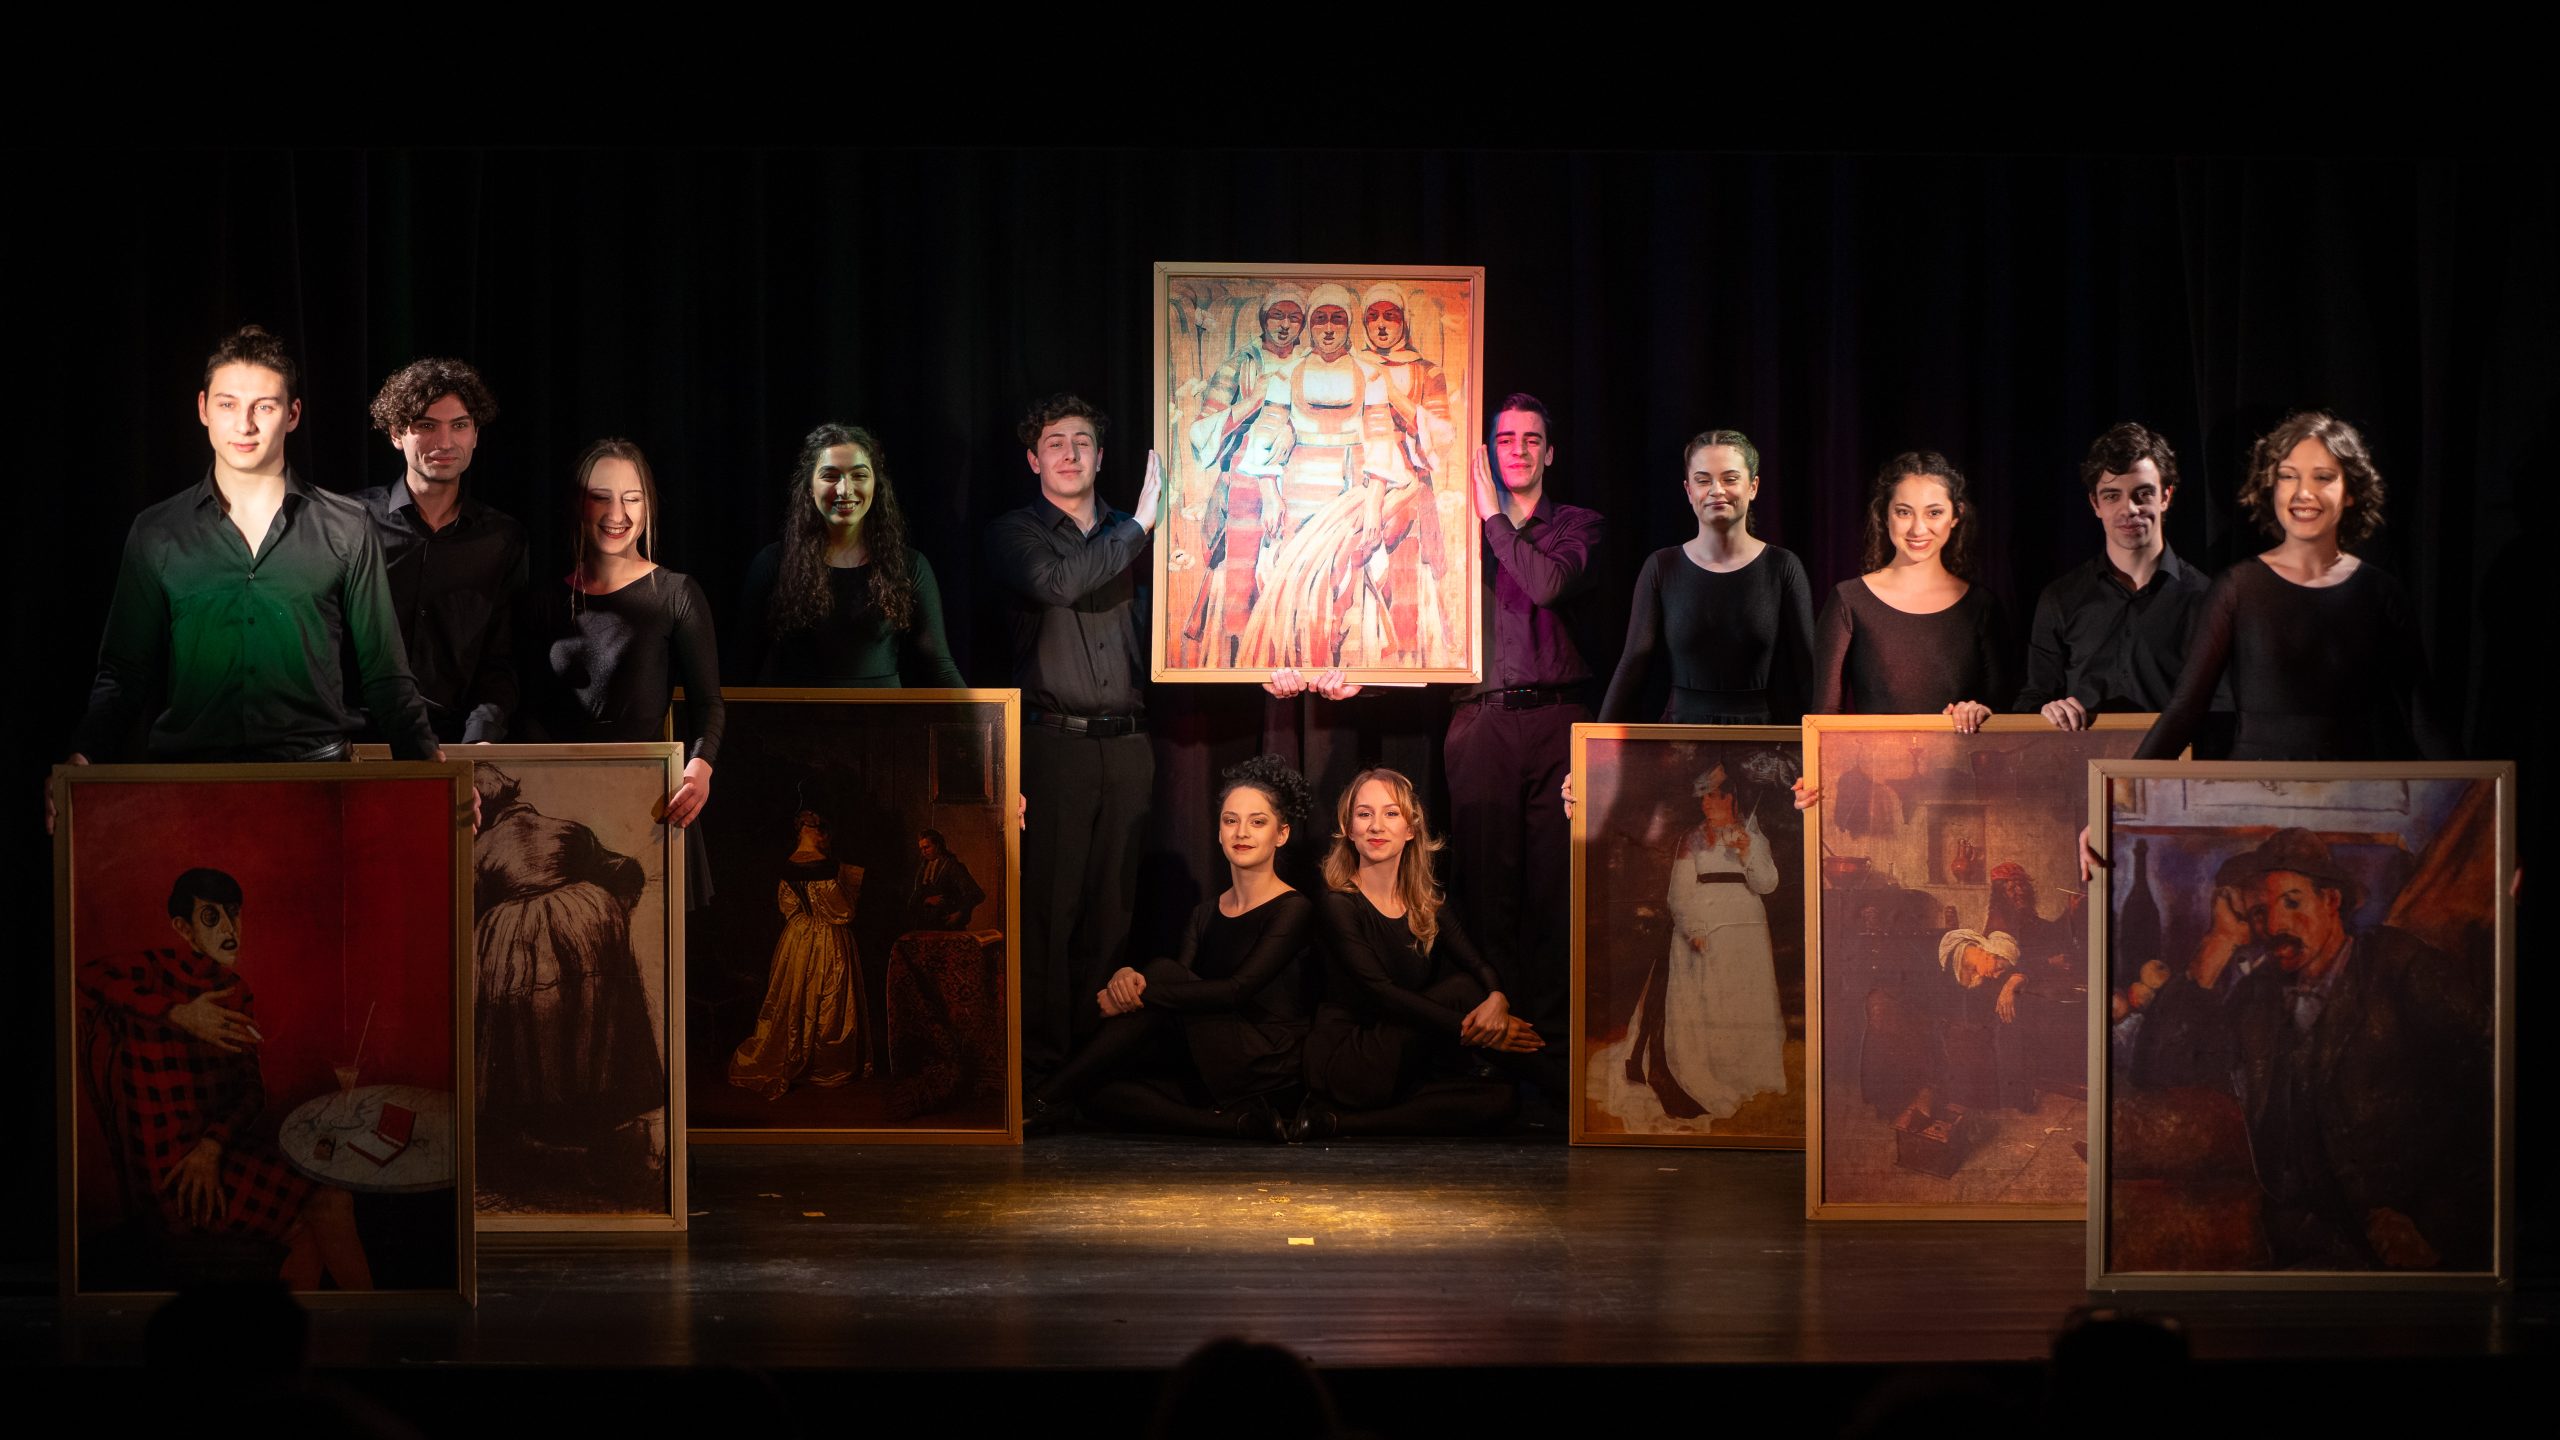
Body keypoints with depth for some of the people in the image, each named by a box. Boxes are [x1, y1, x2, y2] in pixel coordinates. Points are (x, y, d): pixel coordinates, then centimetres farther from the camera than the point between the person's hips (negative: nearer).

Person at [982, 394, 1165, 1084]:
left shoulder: (1127, 537, 17)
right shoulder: (1016, 534, 4)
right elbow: (1057, 583, -16)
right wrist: (1139, 524, -12)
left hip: (1125, 743, 4)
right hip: (1054, 740, -4)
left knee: (1112, 907, 5)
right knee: (1048, 906, -7)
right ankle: (1042, 1062, -4)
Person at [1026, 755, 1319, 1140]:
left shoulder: (1294, 909, -5)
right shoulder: (1207, 914, 17)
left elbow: (1238, 991, -17)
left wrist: (1139, 992, -22)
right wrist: (1125, 976, -21)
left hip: (1275, 1071, -7)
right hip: (1218, 1077, 7)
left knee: (1163, 974, -19)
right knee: (1099, 1094, -16)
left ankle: (1044, 1101, -19)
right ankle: (1245, 1123, -22)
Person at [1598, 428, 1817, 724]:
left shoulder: (1781, 568, 3)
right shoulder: (1662, 568, 5)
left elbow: (1805, 670, 3)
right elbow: (1634, 663, 4)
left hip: (1761, 733, -1)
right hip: (1682, 728, 1)